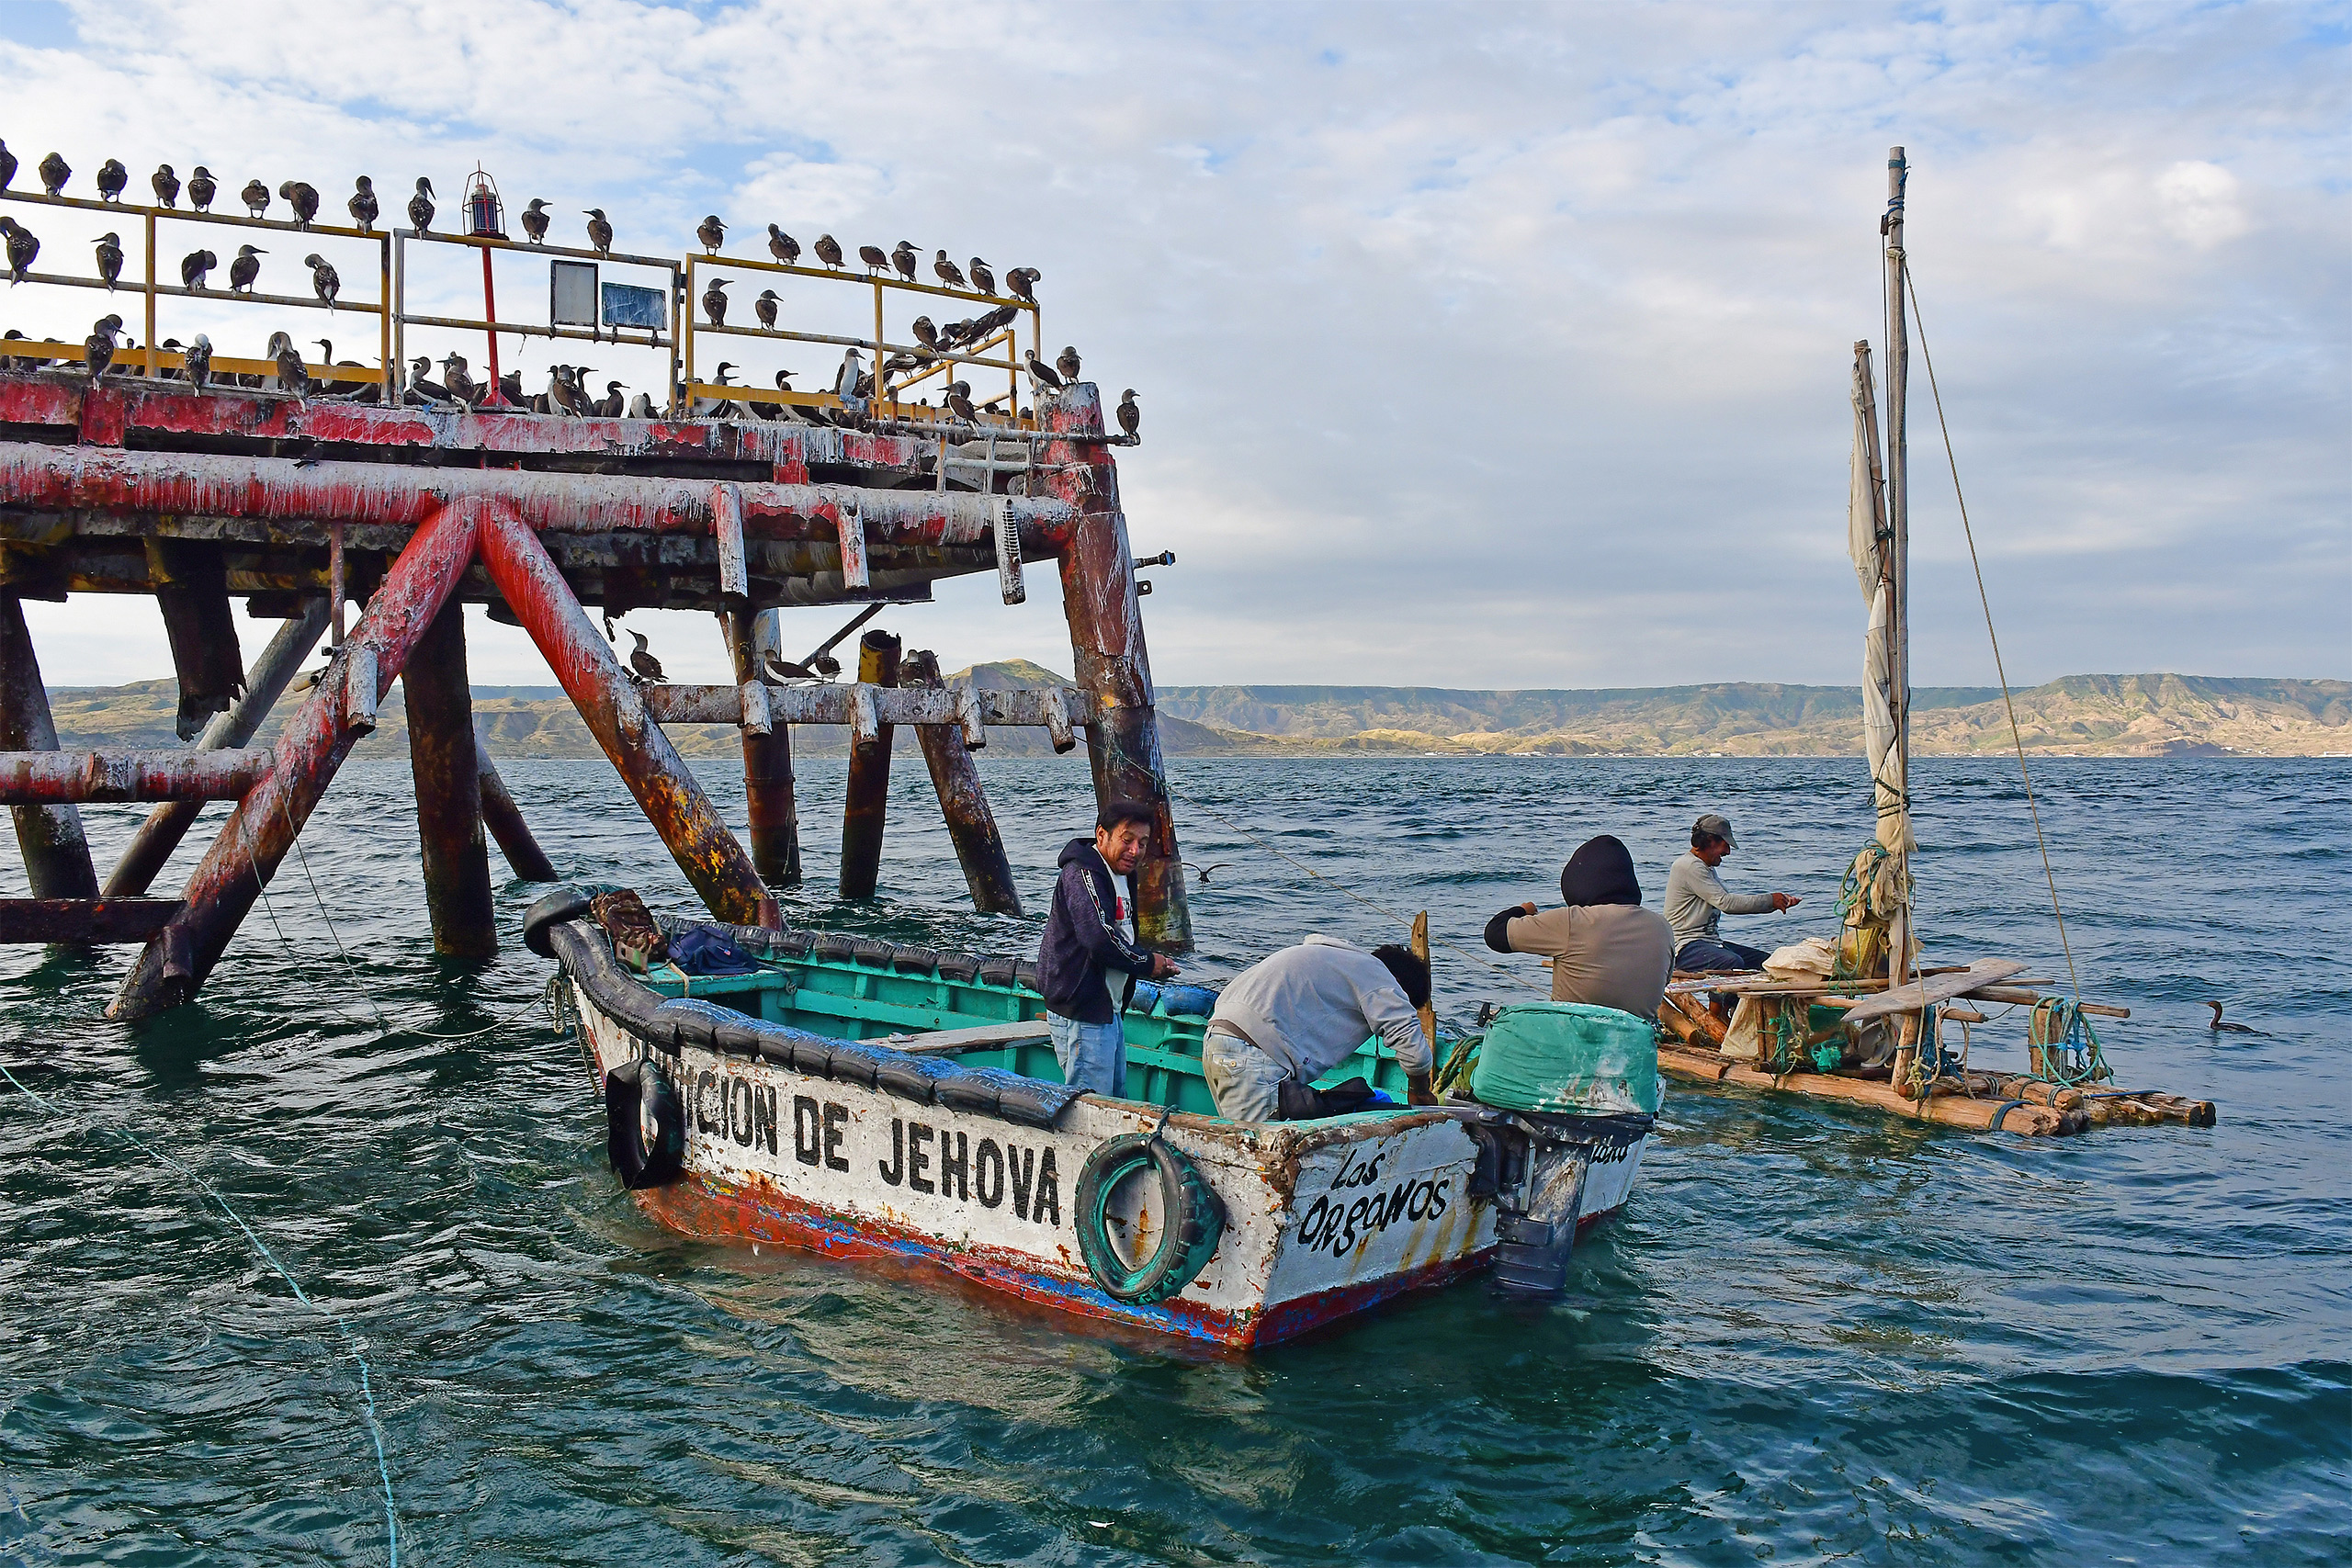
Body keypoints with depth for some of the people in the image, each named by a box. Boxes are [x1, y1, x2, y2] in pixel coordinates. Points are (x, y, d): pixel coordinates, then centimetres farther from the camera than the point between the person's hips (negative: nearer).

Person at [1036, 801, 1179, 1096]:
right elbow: (1101, 940, -27)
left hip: (1107, 1012, 11)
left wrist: (1157, 963, 3)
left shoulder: (1120, 877, 17)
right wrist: (1148, 963, -13)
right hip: (1081, 1014, -11)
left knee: (1117, 1103, 17)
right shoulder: (1082, 873, -17)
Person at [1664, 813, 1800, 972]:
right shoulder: (1690, 866, -12)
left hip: (1710, 941, 11)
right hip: (1686, 945, -11)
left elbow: (1733, 899, 20)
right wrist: (1769, 900, -10)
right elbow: (1726, 903, -19)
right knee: (1733, 964, -36)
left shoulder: (1707, 868, 23)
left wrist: (1779, 901, 10)